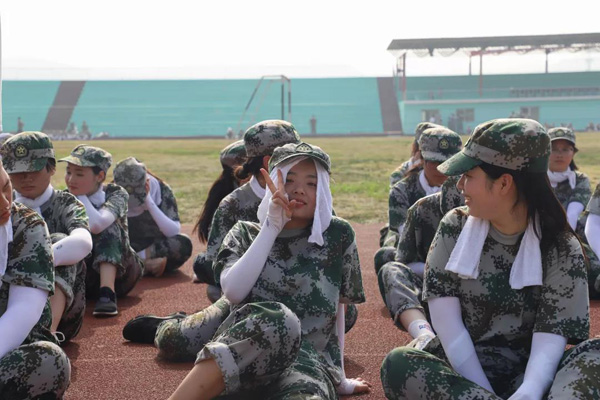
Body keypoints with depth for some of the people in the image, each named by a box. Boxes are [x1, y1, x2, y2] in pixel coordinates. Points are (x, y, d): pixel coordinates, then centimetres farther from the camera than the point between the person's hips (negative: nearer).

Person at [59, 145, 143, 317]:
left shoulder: (116, 194, -12)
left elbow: (97, 225, -33)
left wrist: (80, 196, -20)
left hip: (118, 273, -2)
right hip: (83, 277, 2)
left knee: (108, 227, -27)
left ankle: (107, 293, -37)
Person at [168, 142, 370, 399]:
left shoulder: (338, 234, 10)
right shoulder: (246, 233, 12)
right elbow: (233, 291, -8)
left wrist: (338, 375, 21)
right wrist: (272, 226, -8)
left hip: (308, 362, -1)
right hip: (244, 345, 1)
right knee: (277, 319, -39)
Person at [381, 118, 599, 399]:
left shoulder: (562, 249, -5)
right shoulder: (455, 228, 0)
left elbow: (551, 337, -15)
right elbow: (447, 323, -8)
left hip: (527, 372, 0)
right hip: (462, 369, 1)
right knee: (398, 364, -30)